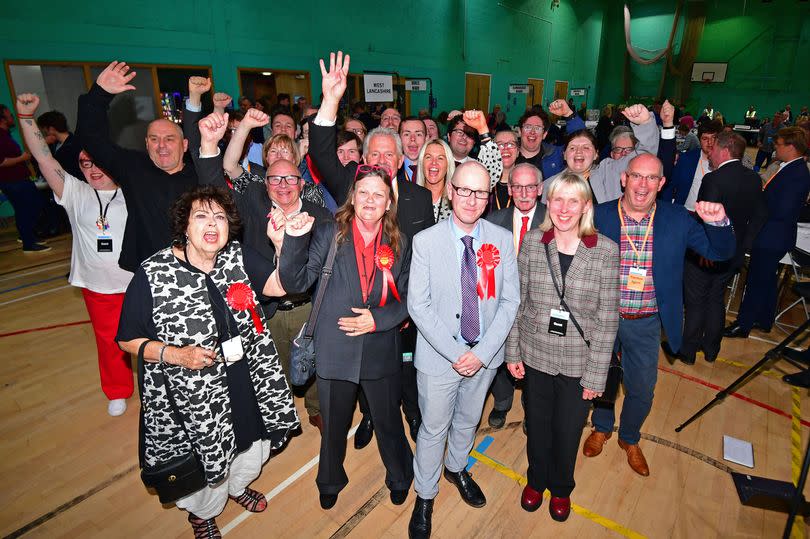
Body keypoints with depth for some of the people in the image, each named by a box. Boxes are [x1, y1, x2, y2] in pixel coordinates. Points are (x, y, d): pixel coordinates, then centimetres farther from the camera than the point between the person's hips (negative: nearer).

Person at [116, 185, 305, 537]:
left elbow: (280, 285, -18)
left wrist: (286, 243, -33)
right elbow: (127, 339, -9)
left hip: (248, 385, 4)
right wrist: (175, 354, -24)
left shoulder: (239, 256, -6)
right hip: (194, 397, -3)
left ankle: (238, 485, 62)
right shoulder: (153, 274, -16)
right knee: (205, 459, 19)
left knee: (251, 445, 26)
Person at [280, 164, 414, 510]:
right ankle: (330, 482, 49)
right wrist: (295, 239, -28)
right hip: (335, 348, 0)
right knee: (334, 425, 19)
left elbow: (407, 298, 3)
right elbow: (296, 283, -13)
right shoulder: (331, 234, -6)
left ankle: (399, 478, 48)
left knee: (388, 422, 18)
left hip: (381, 349, 1)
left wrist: (377, 320, -13)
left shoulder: (399, 244, 0)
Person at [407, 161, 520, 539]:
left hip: (485, 354, 3)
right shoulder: (425, 241, -13)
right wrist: (455, 353, -18)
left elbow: (510, 300, -5)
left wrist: (482, 351, -13)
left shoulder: (502, 240, -5)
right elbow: (418, 305, -14)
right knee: (434, 428, 12)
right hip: (439, 355, -3)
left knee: (468, 420, 24)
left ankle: (457, 468, 53)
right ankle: (425, 496, 37)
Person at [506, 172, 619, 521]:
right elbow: (517, 302, 0)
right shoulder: (532, 242, -6)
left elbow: (607, 318, -8)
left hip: (578, 363, -1)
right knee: (537, 426, 19)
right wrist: (513, 352, 0)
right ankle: (536, 480, 49)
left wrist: (596, 375, -7)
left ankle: (561, 489, 47)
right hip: (535, 356, 1)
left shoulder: (605, 250, -11)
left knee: (568, 433, 16)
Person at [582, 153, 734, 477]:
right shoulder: (599, 216, -11)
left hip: (646, 325, 1)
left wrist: (718, 223, -24)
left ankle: (629, 439, 46)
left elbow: (721, 253, -4)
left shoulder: (677, 219, -6)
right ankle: (601, 428, 49)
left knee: (642, 390, 17)